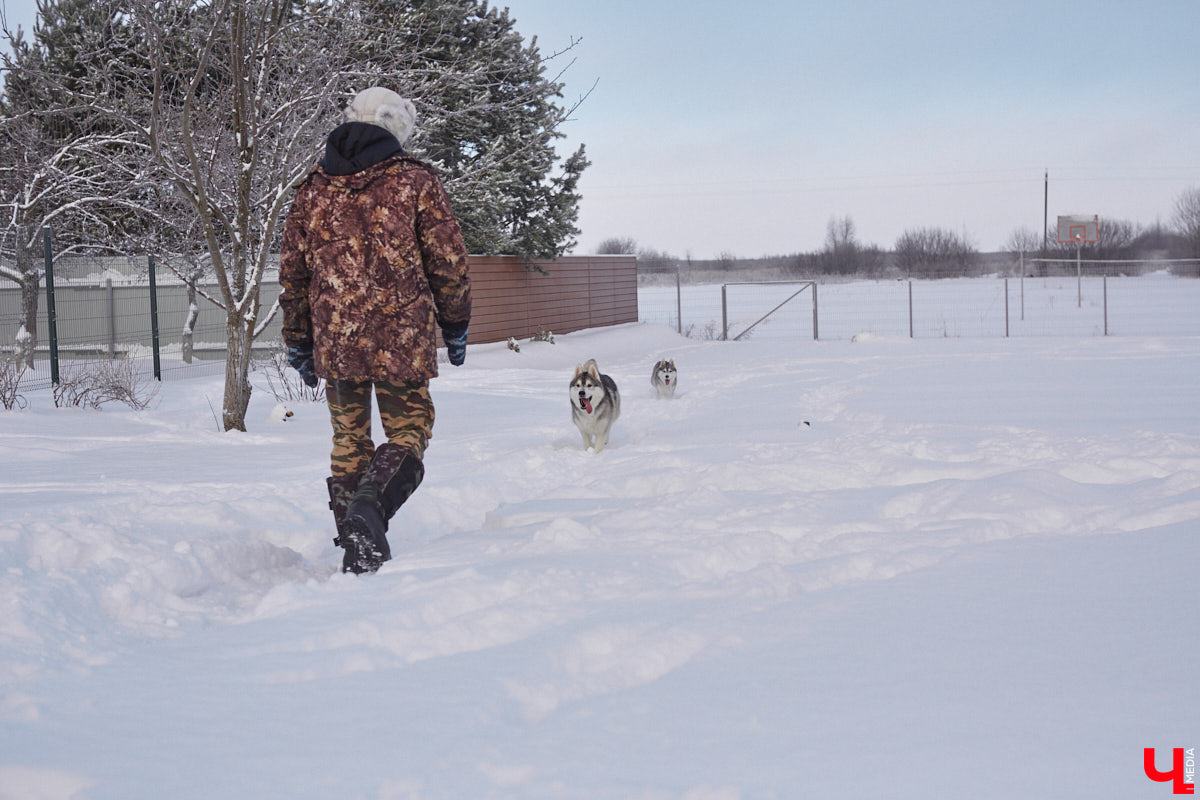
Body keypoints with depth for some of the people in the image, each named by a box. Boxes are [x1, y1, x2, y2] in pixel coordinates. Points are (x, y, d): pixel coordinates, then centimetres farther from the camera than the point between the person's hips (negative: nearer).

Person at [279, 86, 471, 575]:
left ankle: (357, 554, 12)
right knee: (409, 429, 7)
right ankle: (371, 500, -22)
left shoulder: (313, 188, 9)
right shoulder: (415, 181, -1)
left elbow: (292, 272, 12)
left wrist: (299, 343, 19)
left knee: (349, 438, 14)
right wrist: (455, 327, 12)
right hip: (401, 340, -3)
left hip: (334, 341, 3)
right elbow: (448, 262, 0)